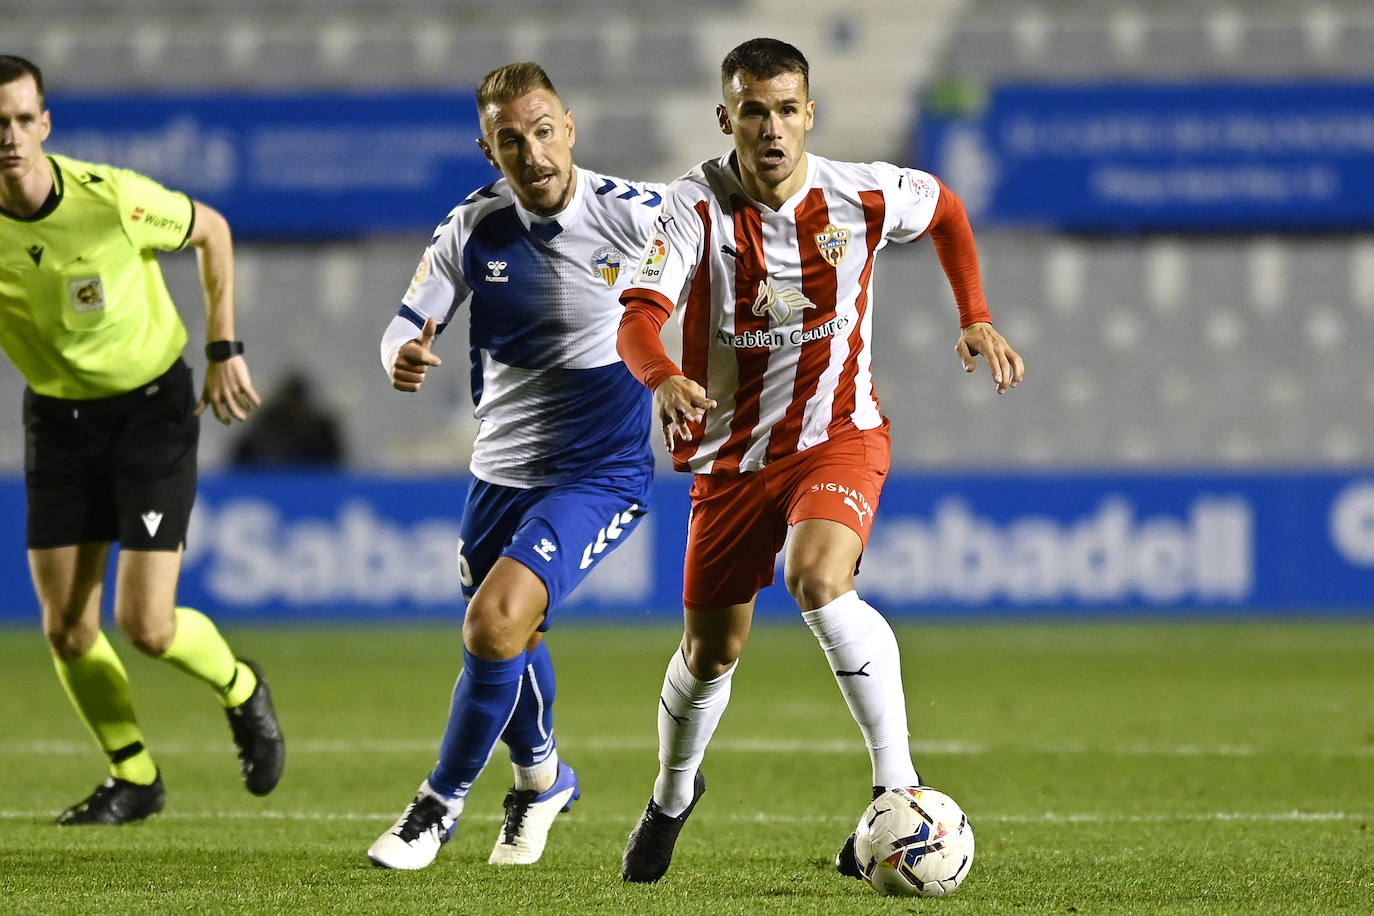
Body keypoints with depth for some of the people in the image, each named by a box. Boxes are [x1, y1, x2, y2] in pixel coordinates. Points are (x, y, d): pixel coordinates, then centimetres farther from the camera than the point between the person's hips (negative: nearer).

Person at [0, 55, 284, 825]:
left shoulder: (112, 198, -22)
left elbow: (212, 231, -1)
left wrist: (224, 349, -2)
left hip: (153, 406, -3)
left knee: (147, 627, -10)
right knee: (67, 630, -2)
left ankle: (242, 691, 23)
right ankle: (134, 779, 21)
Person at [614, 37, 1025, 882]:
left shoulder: (863, 196, -12)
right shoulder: (699, 205, -17)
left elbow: (946, 210, 13)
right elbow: (639, 317, -31)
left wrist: (976, 320, 5)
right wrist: (666, 379, -52)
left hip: (839, 437, -1)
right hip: (733, 454, 1)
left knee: (819, 581, -31)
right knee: (711, 651, 10)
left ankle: (899, 786, -27)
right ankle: (673, 797, 41)